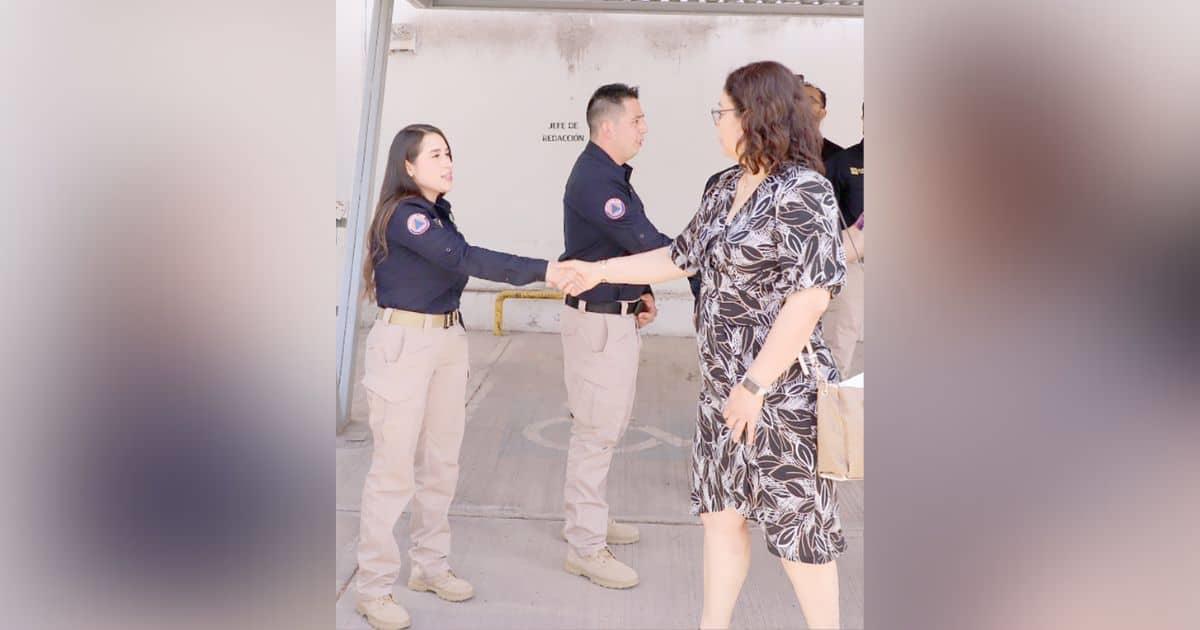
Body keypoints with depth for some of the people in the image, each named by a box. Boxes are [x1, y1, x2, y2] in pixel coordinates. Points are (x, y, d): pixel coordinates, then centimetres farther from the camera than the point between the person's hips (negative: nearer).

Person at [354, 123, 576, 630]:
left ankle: (430, 565, 27)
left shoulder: (437, 212, 12)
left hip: (449, 339, 9)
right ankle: (374, 588, 7)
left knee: (442, 461, 13)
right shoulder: (402, 214, -16)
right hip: (404, 342, -9)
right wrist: (541, 271, -33)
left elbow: (457, 264, 6)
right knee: (394, 468, -4)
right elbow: (466, 259, -27)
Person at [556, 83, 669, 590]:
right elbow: (645, 242, -26)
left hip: (617, 315, 10)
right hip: (598, 320, -10)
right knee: (596, 430, -3)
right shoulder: (594, 179, -20)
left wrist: (642, 293, 5)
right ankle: (585, 546, 8)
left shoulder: (611, 174, 12)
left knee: (608, 424, 19)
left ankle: (586, 517, 34)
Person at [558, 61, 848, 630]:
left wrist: (755, 384, -22)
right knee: (720, 512, 16)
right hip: (722, 386, 8)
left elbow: (809, 296, -22)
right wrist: (600, 270, 25)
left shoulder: (802, 191, -16)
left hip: (781, 391, -8)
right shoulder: (727, 190, 10)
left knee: (796, 524, 5)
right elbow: (681, 257, 21)